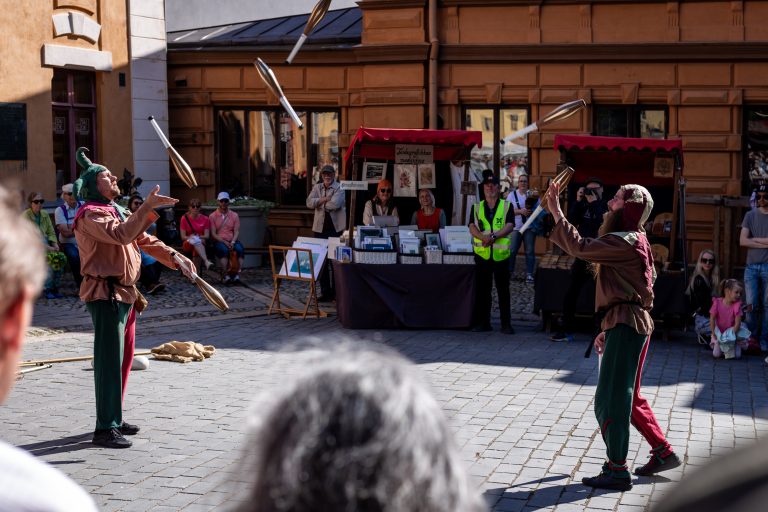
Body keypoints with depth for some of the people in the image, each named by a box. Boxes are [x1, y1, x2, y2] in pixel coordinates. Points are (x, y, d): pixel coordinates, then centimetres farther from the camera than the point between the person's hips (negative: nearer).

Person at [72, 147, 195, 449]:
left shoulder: (117, 211, 19)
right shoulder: (91, 214, -12)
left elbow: (143, 240, 20)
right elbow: (121, 235, -30)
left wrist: (174, 257, 7)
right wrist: (147, 207, -35)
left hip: (125, 293, 10)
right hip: (105, 295, -10)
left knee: (125, 359, 15)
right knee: (109, 361, -10)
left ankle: (115, 419, 26)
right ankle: (105, 429, -7)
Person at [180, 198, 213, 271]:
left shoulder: (205, 219, 5)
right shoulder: (185, 218, 3)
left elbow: (207, 236, 1)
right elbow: (183, 236, 1)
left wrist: (199, 237, -19)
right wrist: (190, 237, -19)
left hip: (201, 243, 1)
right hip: (188, 244, -1)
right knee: (195, 240, -37)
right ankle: (206, 261, -55)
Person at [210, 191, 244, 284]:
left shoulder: (234, 215, 13)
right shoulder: (213, 216, 6)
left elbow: (236, 231, 5)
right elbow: (213, 234, -1)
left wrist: (232, 242, -14)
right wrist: (224, 242, -16)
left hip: (232, 241, 2)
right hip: (219, 241, -2)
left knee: (240, 248, -31)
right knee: (224, 249, -37)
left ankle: (236, 274, -34)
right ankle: (225, 275, -37)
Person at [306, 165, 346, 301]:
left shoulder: (339, 188, -3)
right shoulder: (317, 188, 12)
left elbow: (335, 204, -19)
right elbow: (309, 202, -4)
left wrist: (320, 203, -4)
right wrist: (325, 199, -14)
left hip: (336, 228, -5)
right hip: (320, 227, 5)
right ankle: (325, 291, 14)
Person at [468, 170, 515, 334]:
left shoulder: (506, 206, 4)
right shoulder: (477, 207, 10)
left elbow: (509, 226, -8)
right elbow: (472, 227, -1)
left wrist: (494, 236, -23)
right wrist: (484, 237, -21)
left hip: (501, 254, -2)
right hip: (482, 253, 2)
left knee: (503, 290, 1)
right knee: (482, 290, 6)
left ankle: (506, 323, 6)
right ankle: (483, 322, 14)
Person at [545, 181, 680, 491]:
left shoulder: (625, 243, -15)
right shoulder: (632, 242, 19)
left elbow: (580, 247, -24)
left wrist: (556, 212, -17)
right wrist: (608, 329, 22)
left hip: (626, 325, -11)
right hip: (627, 324, 11)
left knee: (610, 399, -6)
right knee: (628, 397, 19)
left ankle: (617, 471, 0)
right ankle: (663, 452, 25)